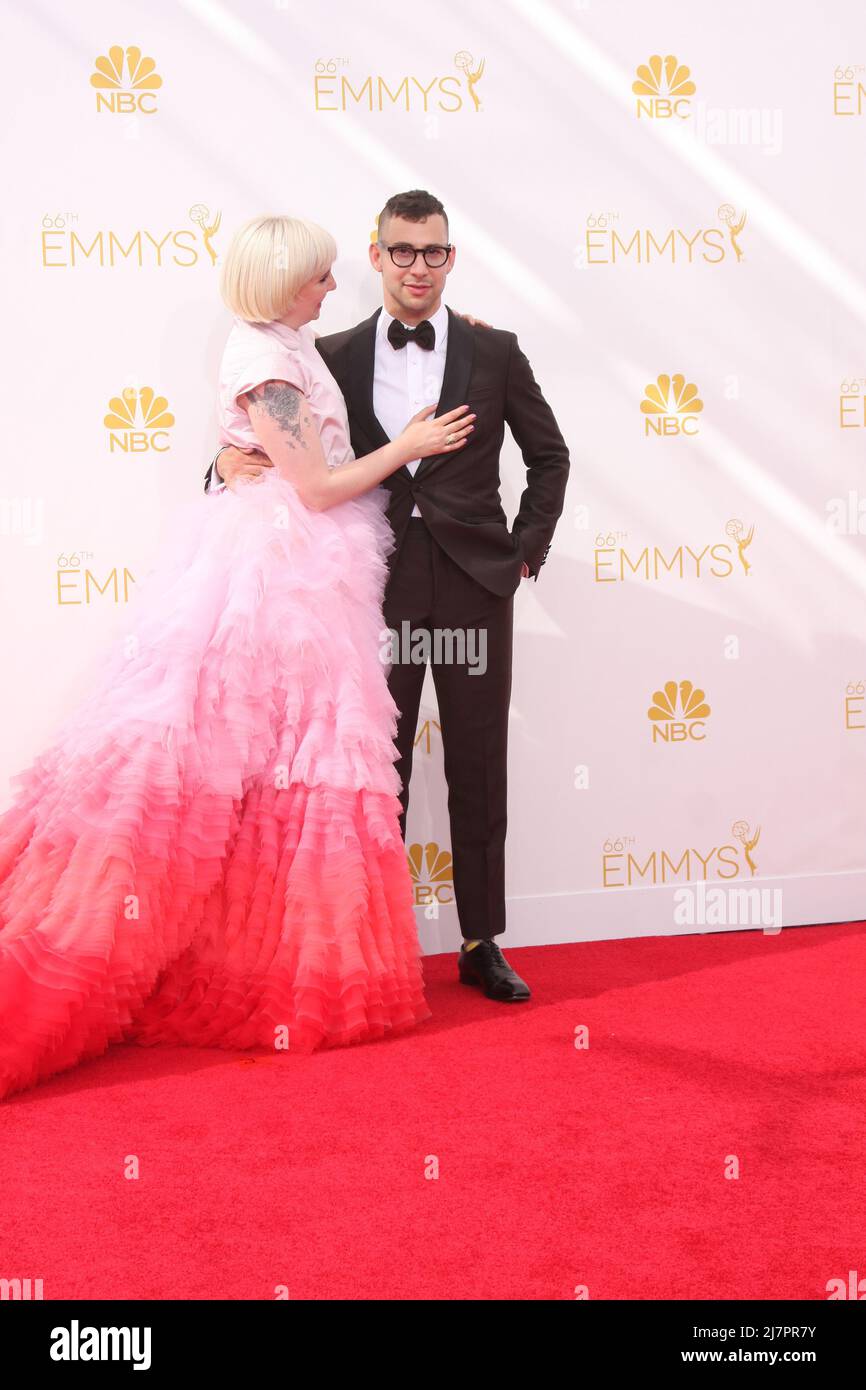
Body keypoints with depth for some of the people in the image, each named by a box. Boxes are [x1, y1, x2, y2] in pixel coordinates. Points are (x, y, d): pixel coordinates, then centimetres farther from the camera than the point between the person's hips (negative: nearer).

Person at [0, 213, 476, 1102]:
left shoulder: (285, 347, 14)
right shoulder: (265, 361, -15)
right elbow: (316, 486, -15)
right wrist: (407, 445, -5)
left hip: (303, 575, 9)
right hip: (278, 578, -9)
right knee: (292, 763, -2)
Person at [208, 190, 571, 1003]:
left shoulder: (494, 352, 7)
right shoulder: (335, 357, 7)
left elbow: (548, 455, 15)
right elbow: (284, 452, 9)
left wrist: (528, 549, 7)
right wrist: (230, 462, -12)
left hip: (474, 584, 0)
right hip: (379, 587, 0)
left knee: (479, 772, 6)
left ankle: (483, 945, 16)